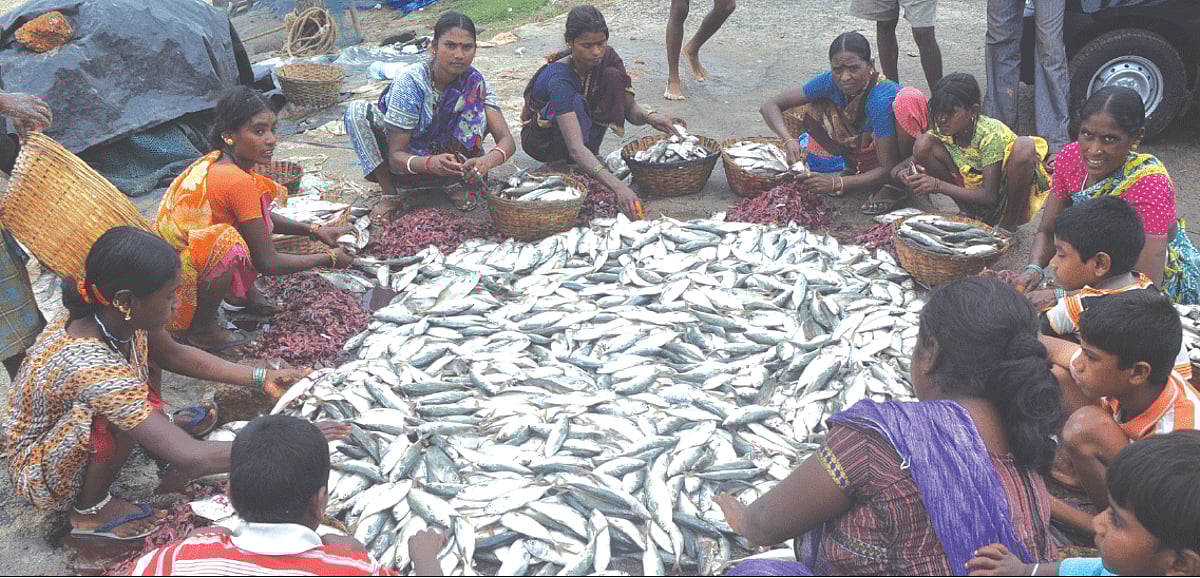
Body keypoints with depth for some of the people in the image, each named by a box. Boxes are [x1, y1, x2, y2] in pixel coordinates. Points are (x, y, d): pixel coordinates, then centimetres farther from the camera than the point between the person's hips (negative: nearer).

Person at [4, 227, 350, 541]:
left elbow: (172, 354, 3)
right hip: (39, 477, -7)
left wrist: (261, 378, -5)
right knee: (115, 417, -31)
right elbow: (192, 459, -42)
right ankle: (90, 509, -6)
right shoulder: (92, 367, -39)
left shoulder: (118, 315, -18)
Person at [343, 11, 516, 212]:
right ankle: (389, 193, -17)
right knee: (357, 110, -26)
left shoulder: (474, 83, -16)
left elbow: (507, 139, -23)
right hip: (407, 163, -2)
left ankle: (454, 184, -12)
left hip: (444, 154, 2)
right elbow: (396, 157, -26)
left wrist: (488, 160, -47)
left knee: (474, 100, -22)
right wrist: (431, 163, -48)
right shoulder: (410, 82, -25)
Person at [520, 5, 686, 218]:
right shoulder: (558, 79, -36)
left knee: (612, 76, -19)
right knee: (577, 103, -36)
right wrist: (618, 187, -58)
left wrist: (651, 117, -38)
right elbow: (576, 148, -45)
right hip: (541, 140, -6)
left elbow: (630, 109, -12)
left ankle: (592, 155, -13)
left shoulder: (606, 58, -17)